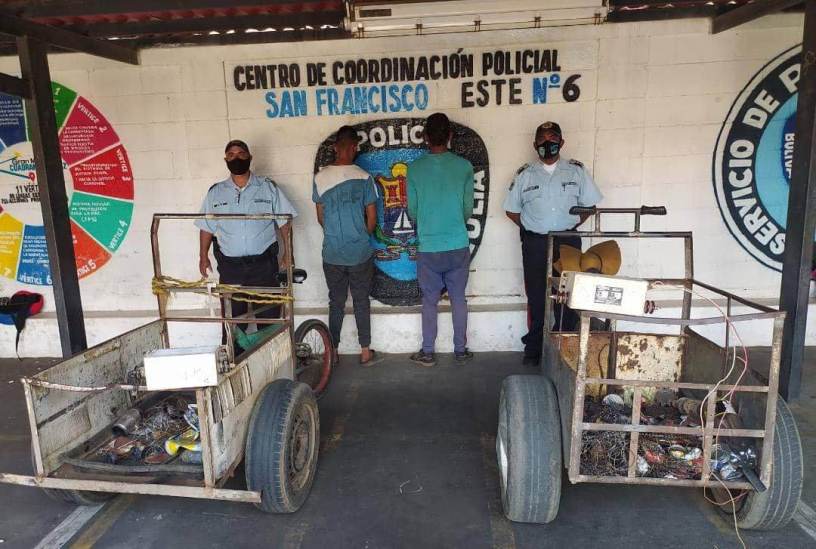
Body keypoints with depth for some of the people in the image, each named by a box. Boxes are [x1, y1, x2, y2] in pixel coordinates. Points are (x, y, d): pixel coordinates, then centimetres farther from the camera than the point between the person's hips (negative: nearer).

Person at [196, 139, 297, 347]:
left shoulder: (269, 187, 4)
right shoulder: (215, 192, 9)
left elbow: (285, 222, 4)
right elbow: (206, 227, 13)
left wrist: (287, 252, -2)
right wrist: (203, 256, 7)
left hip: (263, 265, -1)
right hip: (230, 267, 1)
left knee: (269, 317, 3)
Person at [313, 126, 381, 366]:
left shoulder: (320, 177, -3)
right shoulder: (364, 177, -9)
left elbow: (320, 217, 5)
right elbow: (372, 217, -4)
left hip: (332, 254, 2)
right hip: (360, 253, -2)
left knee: (336, 303, 13)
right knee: (361, 302, 10)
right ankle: (365, 352, 17)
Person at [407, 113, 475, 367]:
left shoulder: (415, 168, -5)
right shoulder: (464, 167, -4)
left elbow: (412, 210, 2)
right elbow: (468, 209, 3)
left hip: (428, 247, -1)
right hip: (458, 245, 1)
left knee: (429, 301, 11)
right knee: (458, 299, 13)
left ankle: (427, 353, 19)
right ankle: (461, 350, 23)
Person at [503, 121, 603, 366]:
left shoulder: (576, 170, 6)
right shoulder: (525, 174, 5)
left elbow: (589, 205, 9)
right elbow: (512, 210, 10)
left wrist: (572, 225, -1)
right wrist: (531, 227, 1)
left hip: (568, 242, 0)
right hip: (534, 243, 0)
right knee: (536, 297, 7)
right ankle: (533, 349, 18)